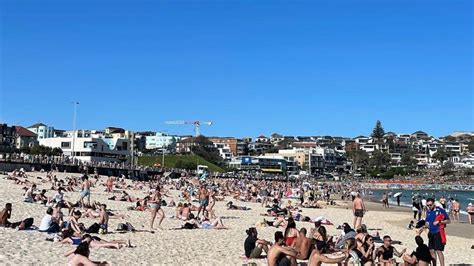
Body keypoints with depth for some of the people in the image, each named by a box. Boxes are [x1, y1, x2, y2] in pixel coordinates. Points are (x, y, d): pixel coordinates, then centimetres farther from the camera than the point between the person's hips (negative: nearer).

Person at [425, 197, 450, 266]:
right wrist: (426, 225, -2)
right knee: (432, 251, 10)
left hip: (438, 233, -7)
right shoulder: (428, 212, 11)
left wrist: (439, 222, -17)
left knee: (439, 251, -11)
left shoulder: (440, 210, -7)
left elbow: (448, 221, -3)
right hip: (431, 233, 7)